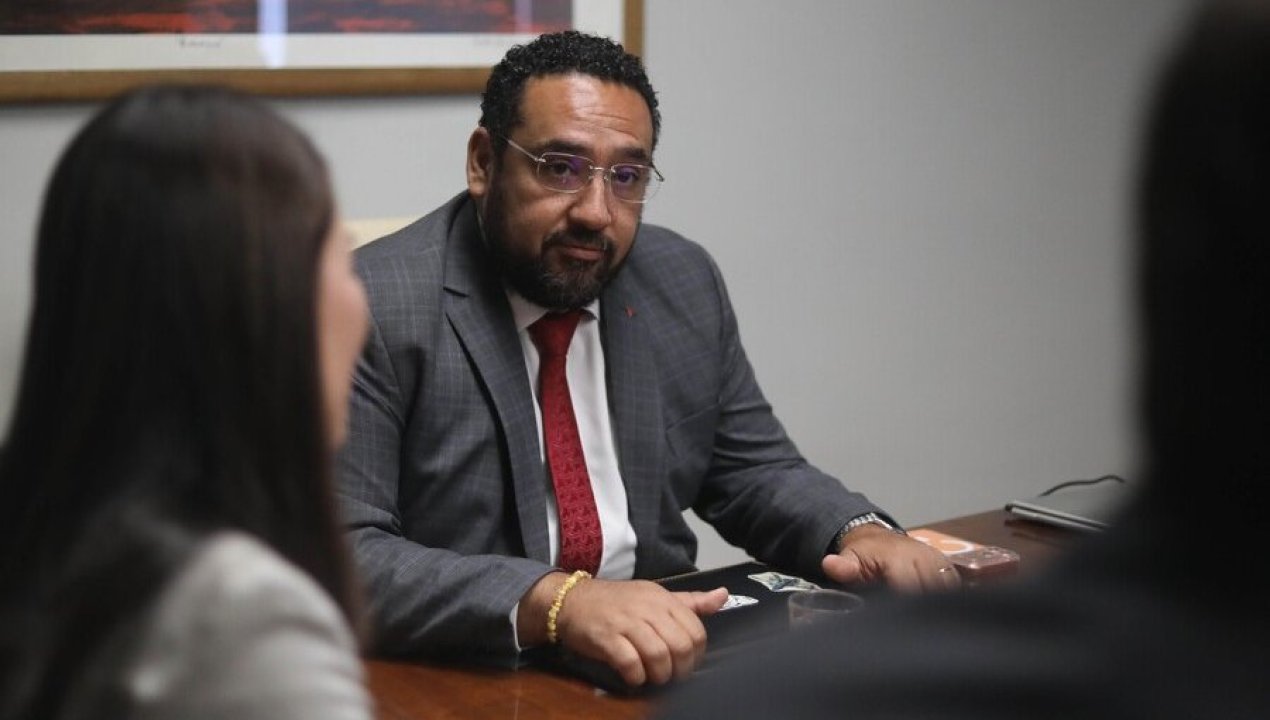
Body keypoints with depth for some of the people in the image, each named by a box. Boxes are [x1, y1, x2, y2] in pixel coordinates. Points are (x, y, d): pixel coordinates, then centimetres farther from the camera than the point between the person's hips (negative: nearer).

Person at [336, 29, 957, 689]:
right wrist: (555, 602, -33)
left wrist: (860, 533, -5)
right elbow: (344, 556, -21)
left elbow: (754, 472, 15)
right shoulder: (373, 306, -13)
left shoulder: (686, 285, 6)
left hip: (662, 661, 5)